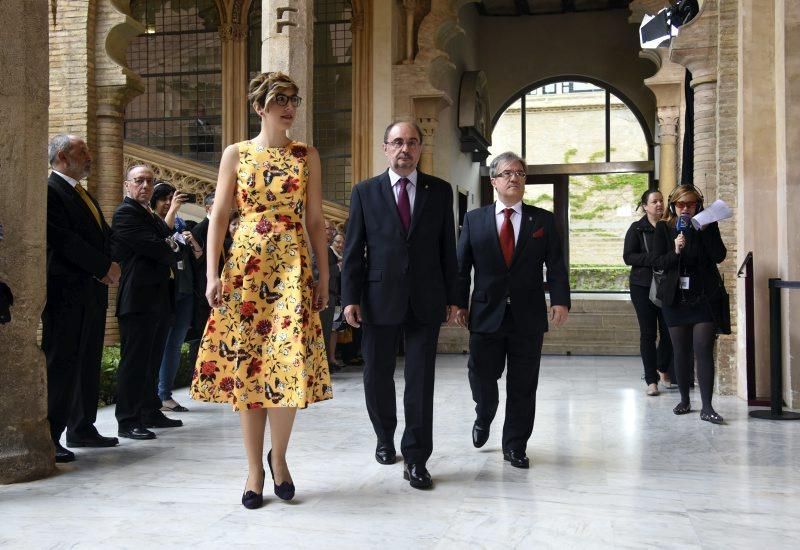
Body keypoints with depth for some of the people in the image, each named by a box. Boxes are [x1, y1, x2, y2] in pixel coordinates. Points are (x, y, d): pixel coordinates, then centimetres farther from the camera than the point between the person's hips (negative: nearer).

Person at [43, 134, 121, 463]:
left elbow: (103, 235, 19)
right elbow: (63, 239, -18)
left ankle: (82, 429, 22)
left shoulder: (84, 195, 22)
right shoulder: (50, 190, -8)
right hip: (66, 291, -9)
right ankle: (49, 438, -2)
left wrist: (108, 266, 0)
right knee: (62, 363, -7)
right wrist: (104, 266, -14)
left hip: (92, 291, 9)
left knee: (88, 364, 12)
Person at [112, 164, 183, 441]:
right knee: (134, 361, -6)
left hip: (160, 298, 9)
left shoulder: (153, 216, 22)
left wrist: (171, 248, -6)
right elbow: (153, 246, -18)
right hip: (139, 297, -9)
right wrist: (172, 250, 1)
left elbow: (174, 249, 16)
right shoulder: (126, 212, -7)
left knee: (153, 359, 15)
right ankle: (128, 421, -2)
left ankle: (151, 413, 24)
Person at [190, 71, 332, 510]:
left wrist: (324, 274, 2)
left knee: (291, 361, -9)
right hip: (245, 264, 0)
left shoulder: (307, 156, 9)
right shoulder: (235, 154, 7)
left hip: (293, 265, 0)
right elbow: (219, 216, 4)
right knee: (245, 363, 1)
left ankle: (278, 455, 16)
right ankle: (255, 469, 14)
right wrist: (212, 273, -5)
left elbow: (316, 220, 8)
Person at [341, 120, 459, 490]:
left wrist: (452, 296, 4)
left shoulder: (440, 191, 7)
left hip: (426, 300, 0)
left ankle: (415, 458, 8)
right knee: (378, 377, 10)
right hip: (379, 299, 0)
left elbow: (447, 247, 7)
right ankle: (385, 439, 33)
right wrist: (350, 298, -5)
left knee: (421, 380, 0)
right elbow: (353, 249, 1)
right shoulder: (365, 192, 4)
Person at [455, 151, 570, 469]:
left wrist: (560, 300, -13)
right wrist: (460, 303, -4)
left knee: (523, 386, 6)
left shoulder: (543, 220, 6)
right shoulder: (474, 219, 7)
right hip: (486, 315, 0)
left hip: (528, 316, 0)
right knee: (481, 377, 4)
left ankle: (515, 446, 20)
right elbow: (462, 266, 4)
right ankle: (484, 417, 37)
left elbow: (555, 265, 0)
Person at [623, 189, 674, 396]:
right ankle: (651, 380, 7)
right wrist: (654, 258, -17)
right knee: (648, 333, 0)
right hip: (643, 286, -2)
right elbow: (628, 256, -6)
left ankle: (662, 370, 27)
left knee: (669, 332, 2)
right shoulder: (637, 228, 2)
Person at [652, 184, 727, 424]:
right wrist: (675, 252, -20)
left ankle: (707, 407, -7)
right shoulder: (663, 228, 2)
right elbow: (657, 262, -2)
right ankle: (684, 400, 23)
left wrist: (705, 230, -17)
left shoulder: (708, 225, 2)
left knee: (704, 351, -8)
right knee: (681, 352, 9)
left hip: (703, 297, -1)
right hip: (675, 298, 1)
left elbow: (720, 256, -8)